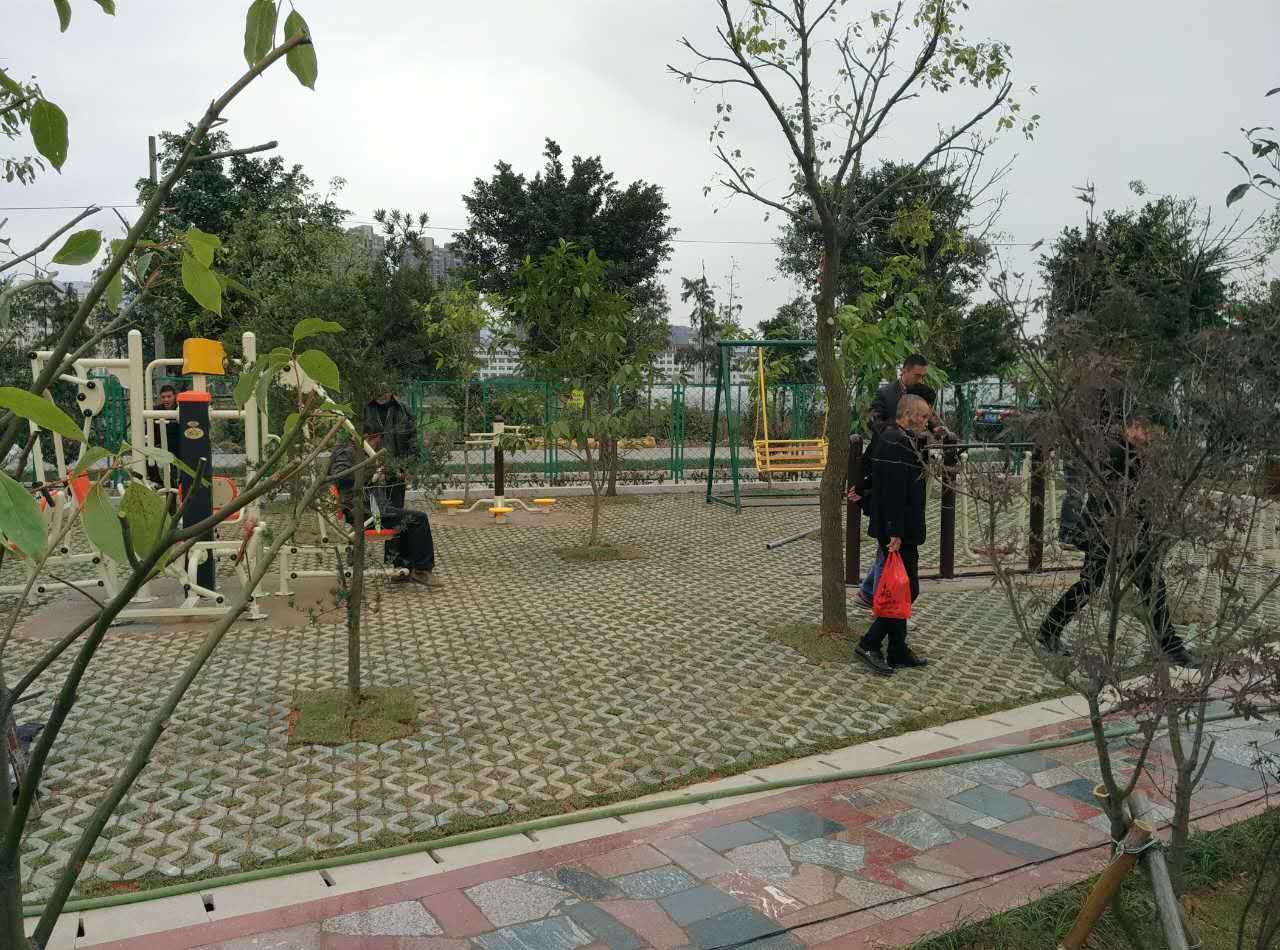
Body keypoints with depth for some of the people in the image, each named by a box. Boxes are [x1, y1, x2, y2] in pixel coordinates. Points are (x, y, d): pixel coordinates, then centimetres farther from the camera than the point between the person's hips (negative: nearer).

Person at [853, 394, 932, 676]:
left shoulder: (902, 440, 16)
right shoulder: (895, 443, -18)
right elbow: (893, 491, -23)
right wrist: (895, 533, -25)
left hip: (901, 530, 11)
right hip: (899, 531, -11)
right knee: (906, 589, -5)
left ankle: (899, 653, 21)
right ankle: (869, 645, 0)